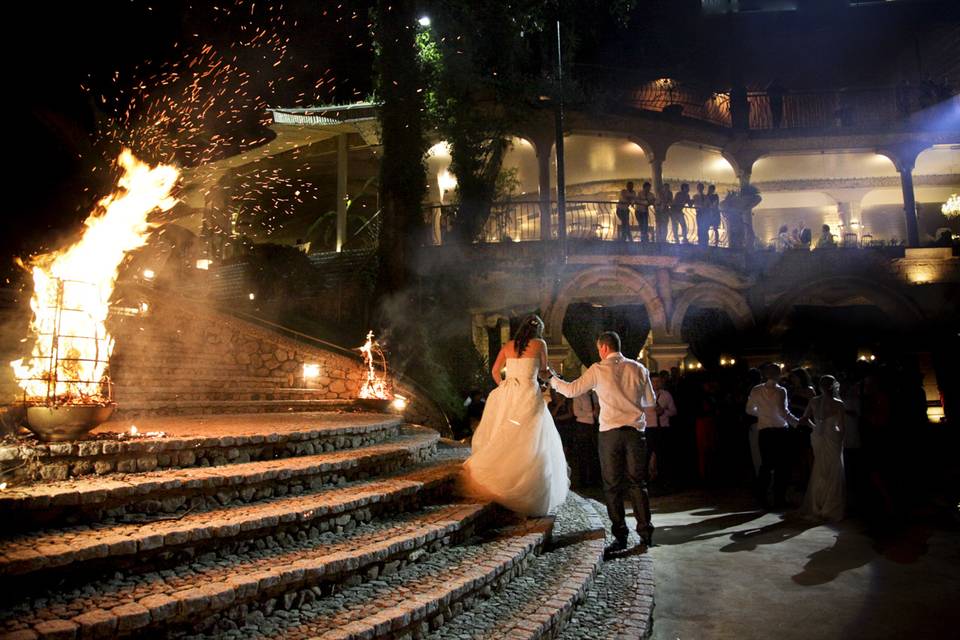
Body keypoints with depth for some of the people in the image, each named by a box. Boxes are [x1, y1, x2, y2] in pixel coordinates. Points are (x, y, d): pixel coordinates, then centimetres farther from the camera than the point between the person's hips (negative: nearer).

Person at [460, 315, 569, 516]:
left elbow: (495, 371, 13)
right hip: (528, 395, -5)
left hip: (506, 393, 5)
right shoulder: (539, 344, 3)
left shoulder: (508, 345, 13)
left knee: (503, 439, 10)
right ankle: (531, 496, -5)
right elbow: (543, 370, 13)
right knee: (530, 445, -4)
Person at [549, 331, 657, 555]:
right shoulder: (638, 368, 5)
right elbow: (650, 401, 11)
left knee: (612, 485, 5)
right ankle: (645, 532, 15)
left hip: (610, 432, -3)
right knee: (637, 483, 12)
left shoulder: (598, 370, -4)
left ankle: (620, 536, 7)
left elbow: (572, 390, -1)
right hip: (636, 431, 3)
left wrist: (554, 381, 17)